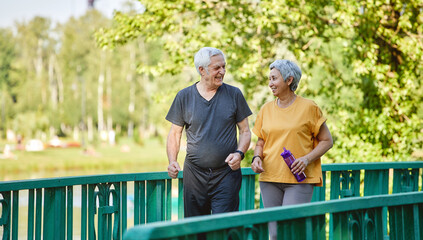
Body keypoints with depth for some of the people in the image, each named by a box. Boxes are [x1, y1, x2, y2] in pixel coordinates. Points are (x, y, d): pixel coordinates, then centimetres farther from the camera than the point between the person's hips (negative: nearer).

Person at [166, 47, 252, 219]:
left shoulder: (234, 95, 3)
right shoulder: (184, 97, 4)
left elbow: (245, 131, 8)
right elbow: (175, 134, 8)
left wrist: (239, 153, -11)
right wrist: (172, 161, -8)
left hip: (226, 174, -1)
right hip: (194, 174, 1)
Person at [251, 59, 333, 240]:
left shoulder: (309, 108, -1)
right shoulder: (266, 109, 11)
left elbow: (326, 141, 2)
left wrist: (307, 159, -14)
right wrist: (257, 157, -4)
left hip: (299, 180, -4)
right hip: (270, 179, 4)